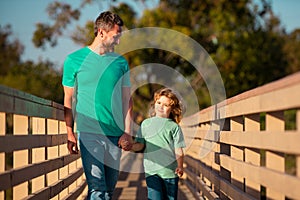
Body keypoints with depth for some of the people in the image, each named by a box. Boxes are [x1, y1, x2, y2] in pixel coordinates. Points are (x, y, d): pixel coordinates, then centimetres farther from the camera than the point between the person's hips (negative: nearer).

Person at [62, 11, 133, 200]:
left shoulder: (121, 62, 10)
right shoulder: (74, 60, 2)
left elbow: (126, 99, 11)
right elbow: (69, 99, 6)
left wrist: (127, 132, 2)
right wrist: (70, 133, 0)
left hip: (115, 134, 4)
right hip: (89, 132, -3)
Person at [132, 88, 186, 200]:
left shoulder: (174, 127, 6)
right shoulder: (146, 123, 14)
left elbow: (178, 150, 0)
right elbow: (140, 144, 9)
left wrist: (180, 167, -16)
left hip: (170, 171, 0)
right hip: (151, 170, 0)